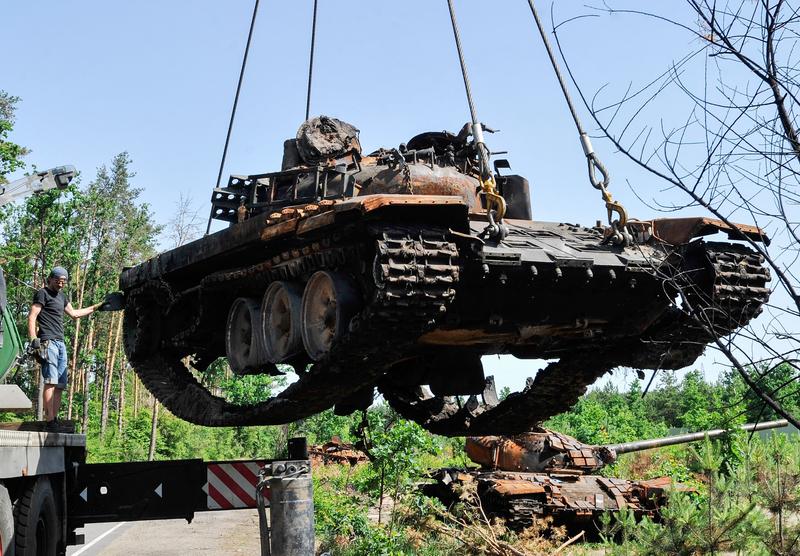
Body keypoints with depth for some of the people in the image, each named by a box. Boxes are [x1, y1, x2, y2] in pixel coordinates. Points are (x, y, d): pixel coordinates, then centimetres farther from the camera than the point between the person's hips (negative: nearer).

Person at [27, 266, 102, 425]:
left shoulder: (60, 296, 24)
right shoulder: (43, 294, -1)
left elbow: (74, 313, 36)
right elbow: (32, 317, -9)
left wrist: (96, 307, 39)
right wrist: (33, 340, -19)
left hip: (60, 343, 9)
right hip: (48, 342, -9)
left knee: (60, 385, 5)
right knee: (51, 381, -16)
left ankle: (55, 418, 5)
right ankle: (50, 420, -20)